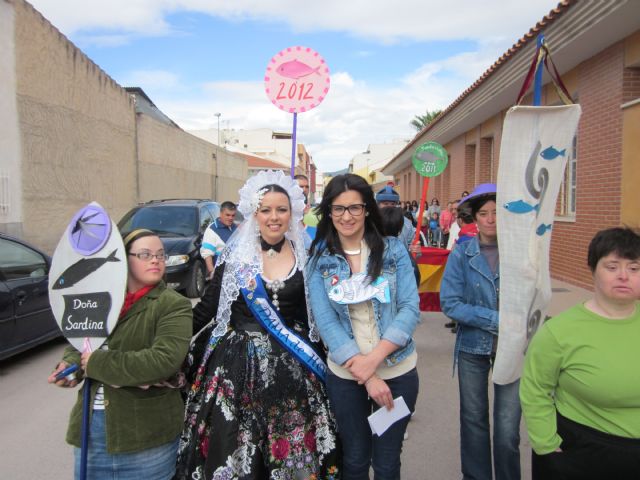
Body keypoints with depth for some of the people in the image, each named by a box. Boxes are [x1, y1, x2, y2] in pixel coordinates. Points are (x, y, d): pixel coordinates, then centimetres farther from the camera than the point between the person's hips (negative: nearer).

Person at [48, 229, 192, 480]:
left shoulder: (173, 305, -10)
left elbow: (165, 359, -24)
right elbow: (76, 344, 15)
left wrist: (97, 363, -18)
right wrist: (70, 364, -8)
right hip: (90, 427, 5)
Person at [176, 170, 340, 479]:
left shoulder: (305, 255, 2)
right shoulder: (235, 253, -1)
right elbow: (208, 305, 2)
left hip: (292, 365, 1)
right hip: (238, 362, 0)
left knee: (291, 450, 9)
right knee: (233, 447, 7)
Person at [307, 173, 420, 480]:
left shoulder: (394, 250, -4)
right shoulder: (319, 260, -4)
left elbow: (410, 309, -9)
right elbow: (326, 322, -10)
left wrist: (374, 359, -21)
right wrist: (367, 377, -17)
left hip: (397, 371, 0)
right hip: (345, 375, 1)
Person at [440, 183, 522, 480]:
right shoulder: (462, 255, -4)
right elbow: (449, 303, -12)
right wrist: (496, 320, -16)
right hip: (472, 347, 1)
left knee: (508, 430, 2)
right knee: (473, 422, 15)